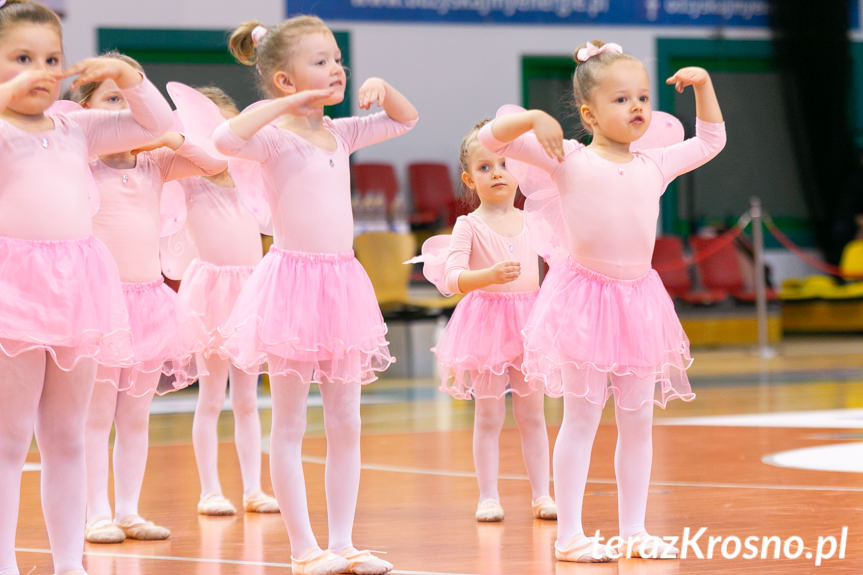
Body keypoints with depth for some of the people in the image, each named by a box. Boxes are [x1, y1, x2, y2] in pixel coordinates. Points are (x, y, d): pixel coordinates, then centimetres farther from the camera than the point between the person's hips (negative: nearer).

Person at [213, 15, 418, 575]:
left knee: (345, 425, 8)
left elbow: (406, 119, 26)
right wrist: (288, 104, -24)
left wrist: (381, 87, 6)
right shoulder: (276, 137, -10)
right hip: (294, 280, -7)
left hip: (343, 281, 7)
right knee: (290, 427, 2)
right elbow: (227, 137, -32)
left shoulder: (341, 134, 11)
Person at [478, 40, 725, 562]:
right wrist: (532, 118, -23)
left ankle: (633, 530, 16)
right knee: (582, 418, -3)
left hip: (639, 300, 5)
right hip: (585, 298, -5)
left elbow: (710, 141, 25)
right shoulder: (569, 160, -4)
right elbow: (493, 138, -7)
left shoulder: (656, 165, 9)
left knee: (638, 421, 8)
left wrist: (703, 86, 14)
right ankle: (570, 534, 1)